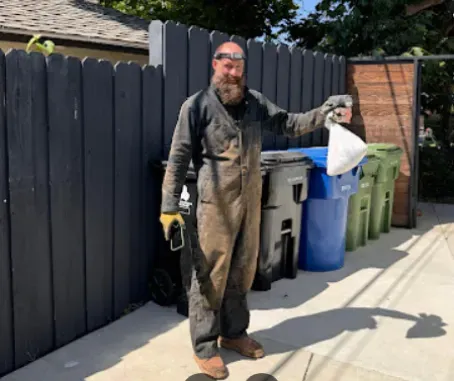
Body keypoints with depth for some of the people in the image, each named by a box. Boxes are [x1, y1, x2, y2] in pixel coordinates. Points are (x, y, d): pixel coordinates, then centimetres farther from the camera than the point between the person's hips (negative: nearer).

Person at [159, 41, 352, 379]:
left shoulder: (255, 102, 8)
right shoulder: (198, 105, -6)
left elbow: (289, 124, 11)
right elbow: (178, 158, -7)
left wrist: (325, 113, -5)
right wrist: (169, 206, -10)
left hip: (250, 201, 5)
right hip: (216, 204, -5)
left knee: (242, 271, 16)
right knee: (210, 275, 3)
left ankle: (234, 333, 35)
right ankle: (205, 347, 18)